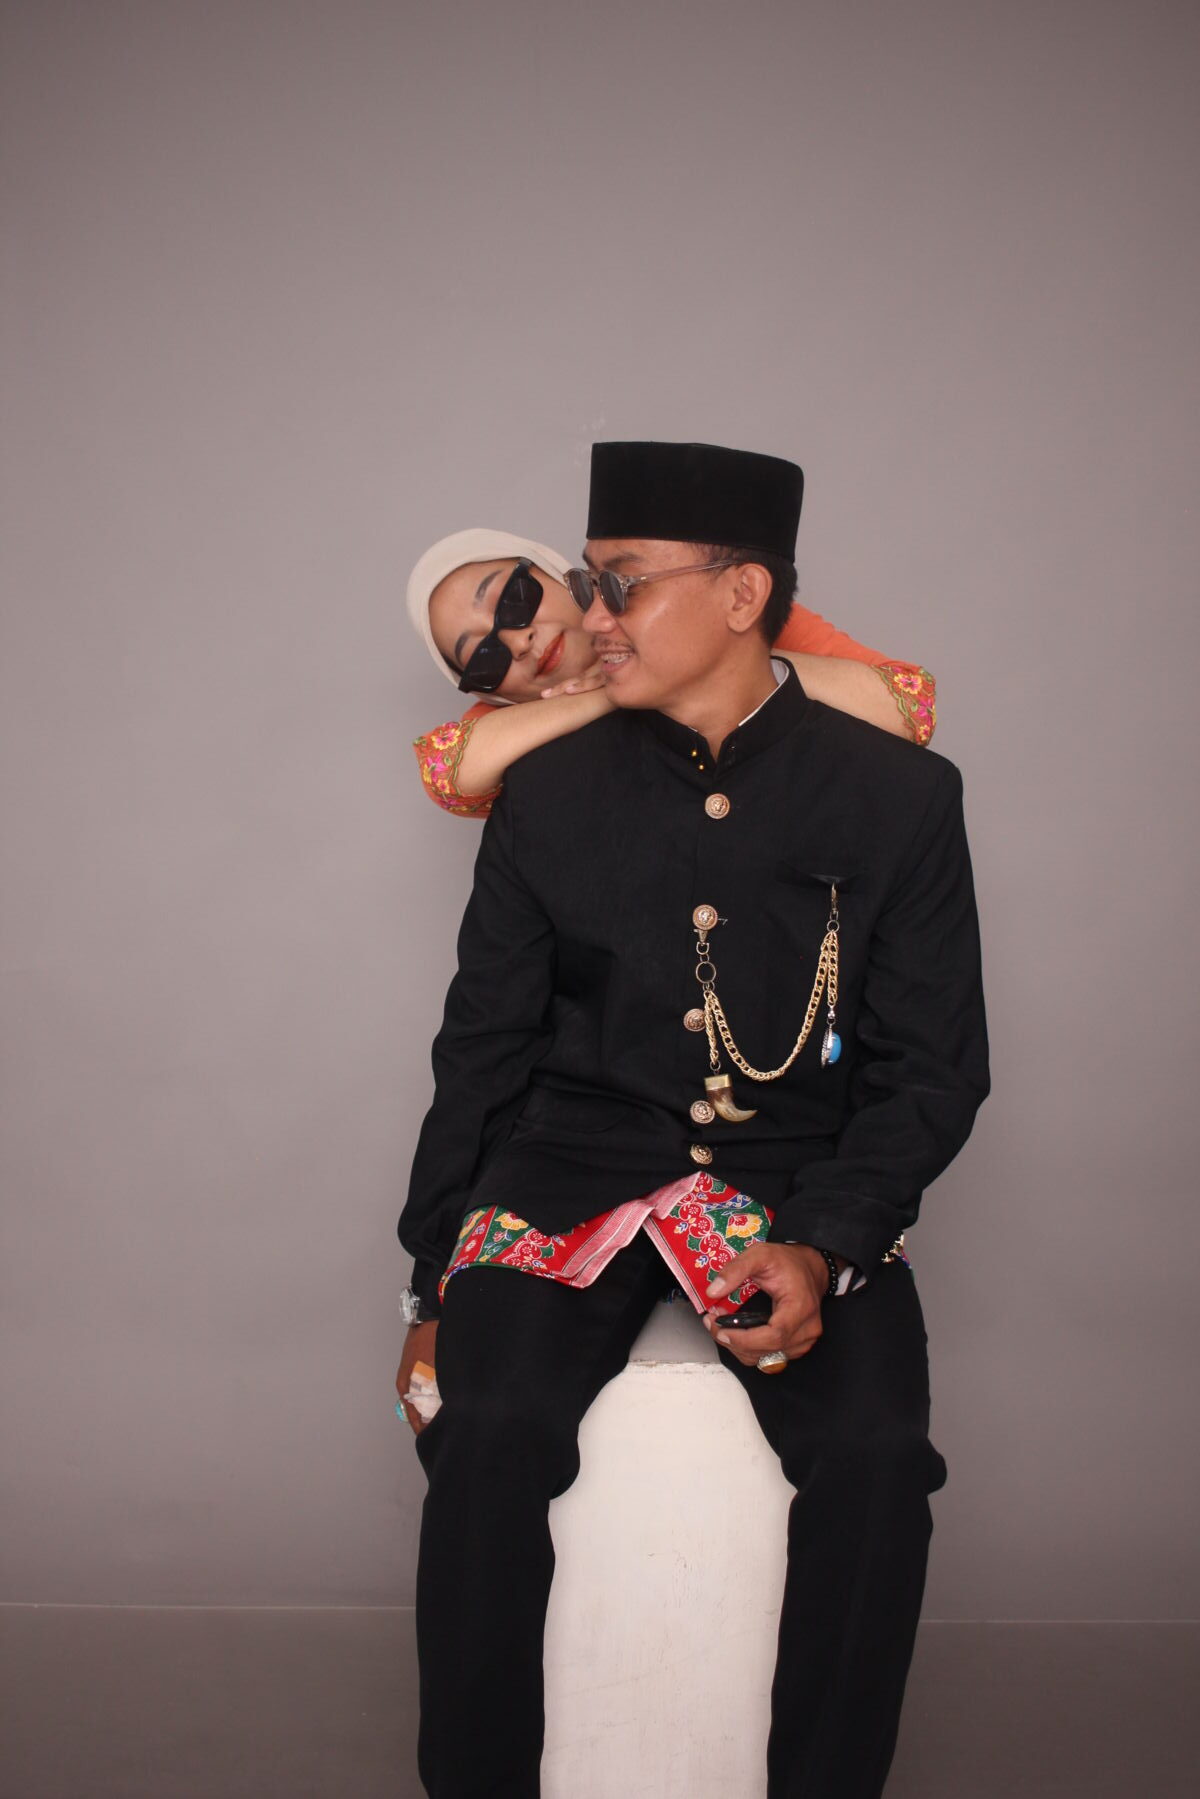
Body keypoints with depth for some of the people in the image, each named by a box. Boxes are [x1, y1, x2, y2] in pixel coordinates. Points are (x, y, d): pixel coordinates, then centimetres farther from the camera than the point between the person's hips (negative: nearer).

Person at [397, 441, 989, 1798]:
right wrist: (434, 1289, 6)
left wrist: (824, 1248, -15)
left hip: (803, 1182, -1)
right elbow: (482, 1049, 10)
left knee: (873, 1454, -27)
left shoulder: (899, 795, 1)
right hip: (577, 1162, 1)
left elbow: (934, 1064, 1)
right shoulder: (549, 796, 6)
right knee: (490, 1424, -26)